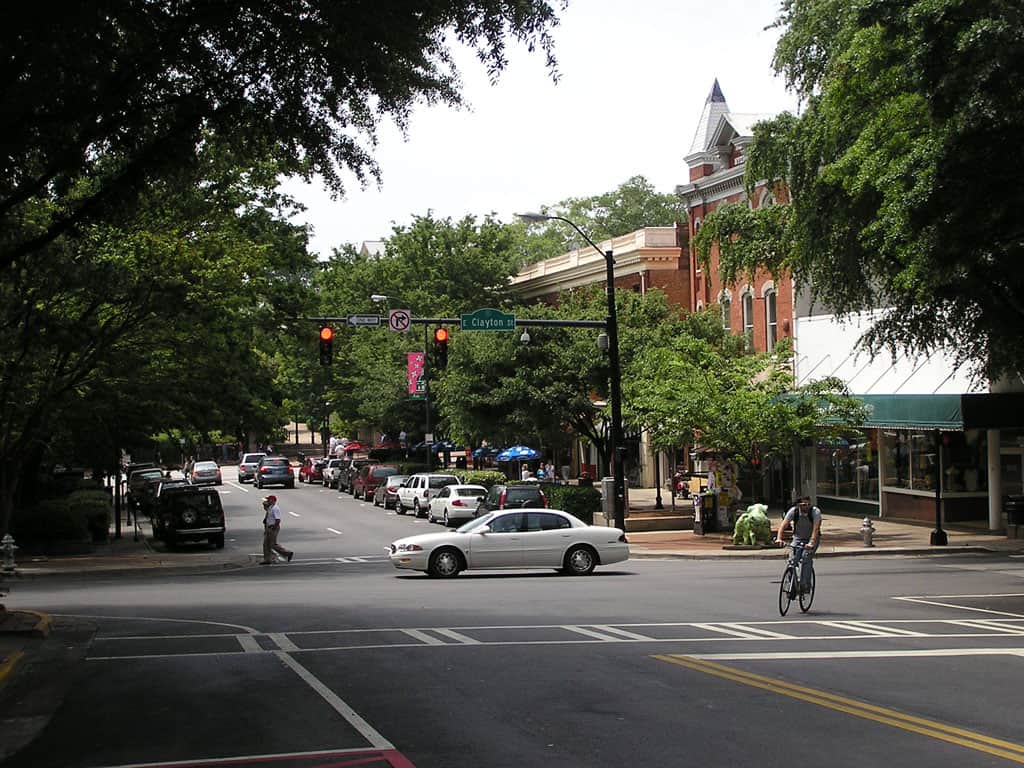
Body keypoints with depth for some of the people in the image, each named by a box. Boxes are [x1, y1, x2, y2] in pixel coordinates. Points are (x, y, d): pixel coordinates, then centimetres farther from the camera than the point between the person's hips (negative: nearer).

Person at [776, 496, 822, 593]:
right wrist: (779, 538, -43)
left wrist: (811, 543, -49)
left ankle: (805, 585, -23)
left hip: (812, 538, -2)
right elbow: (784, 524, -26)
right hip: (798, 538, 2)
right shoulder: (793, 511, -17)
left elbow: (816, 528, -35)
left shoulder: (816, 512, -23)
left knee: (806, 557, -26)